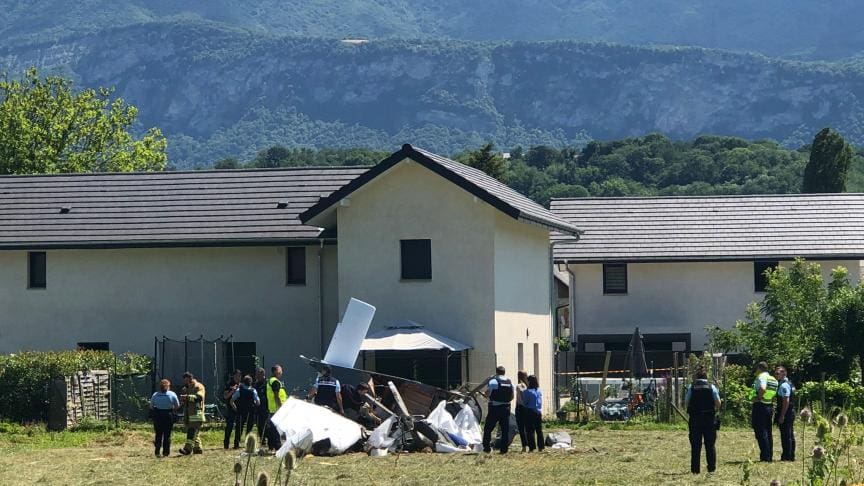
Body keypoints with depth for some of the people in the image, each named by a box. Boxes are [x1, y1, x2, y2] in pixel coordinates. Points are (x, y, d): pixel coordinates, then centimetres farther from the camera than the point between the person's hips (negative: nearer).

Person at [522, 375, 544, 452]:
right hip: (538, 412, 5)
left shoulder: (527, 391, -12)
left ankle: (532, 447, -6)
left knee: (530, 431, -2)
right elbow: (540, 403, 12)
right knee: (539, 430, 10)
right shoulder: (539, 391, 5)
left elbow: (524, 402, -5)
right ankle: (541, 447, 12)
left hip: (530, 412, -5)